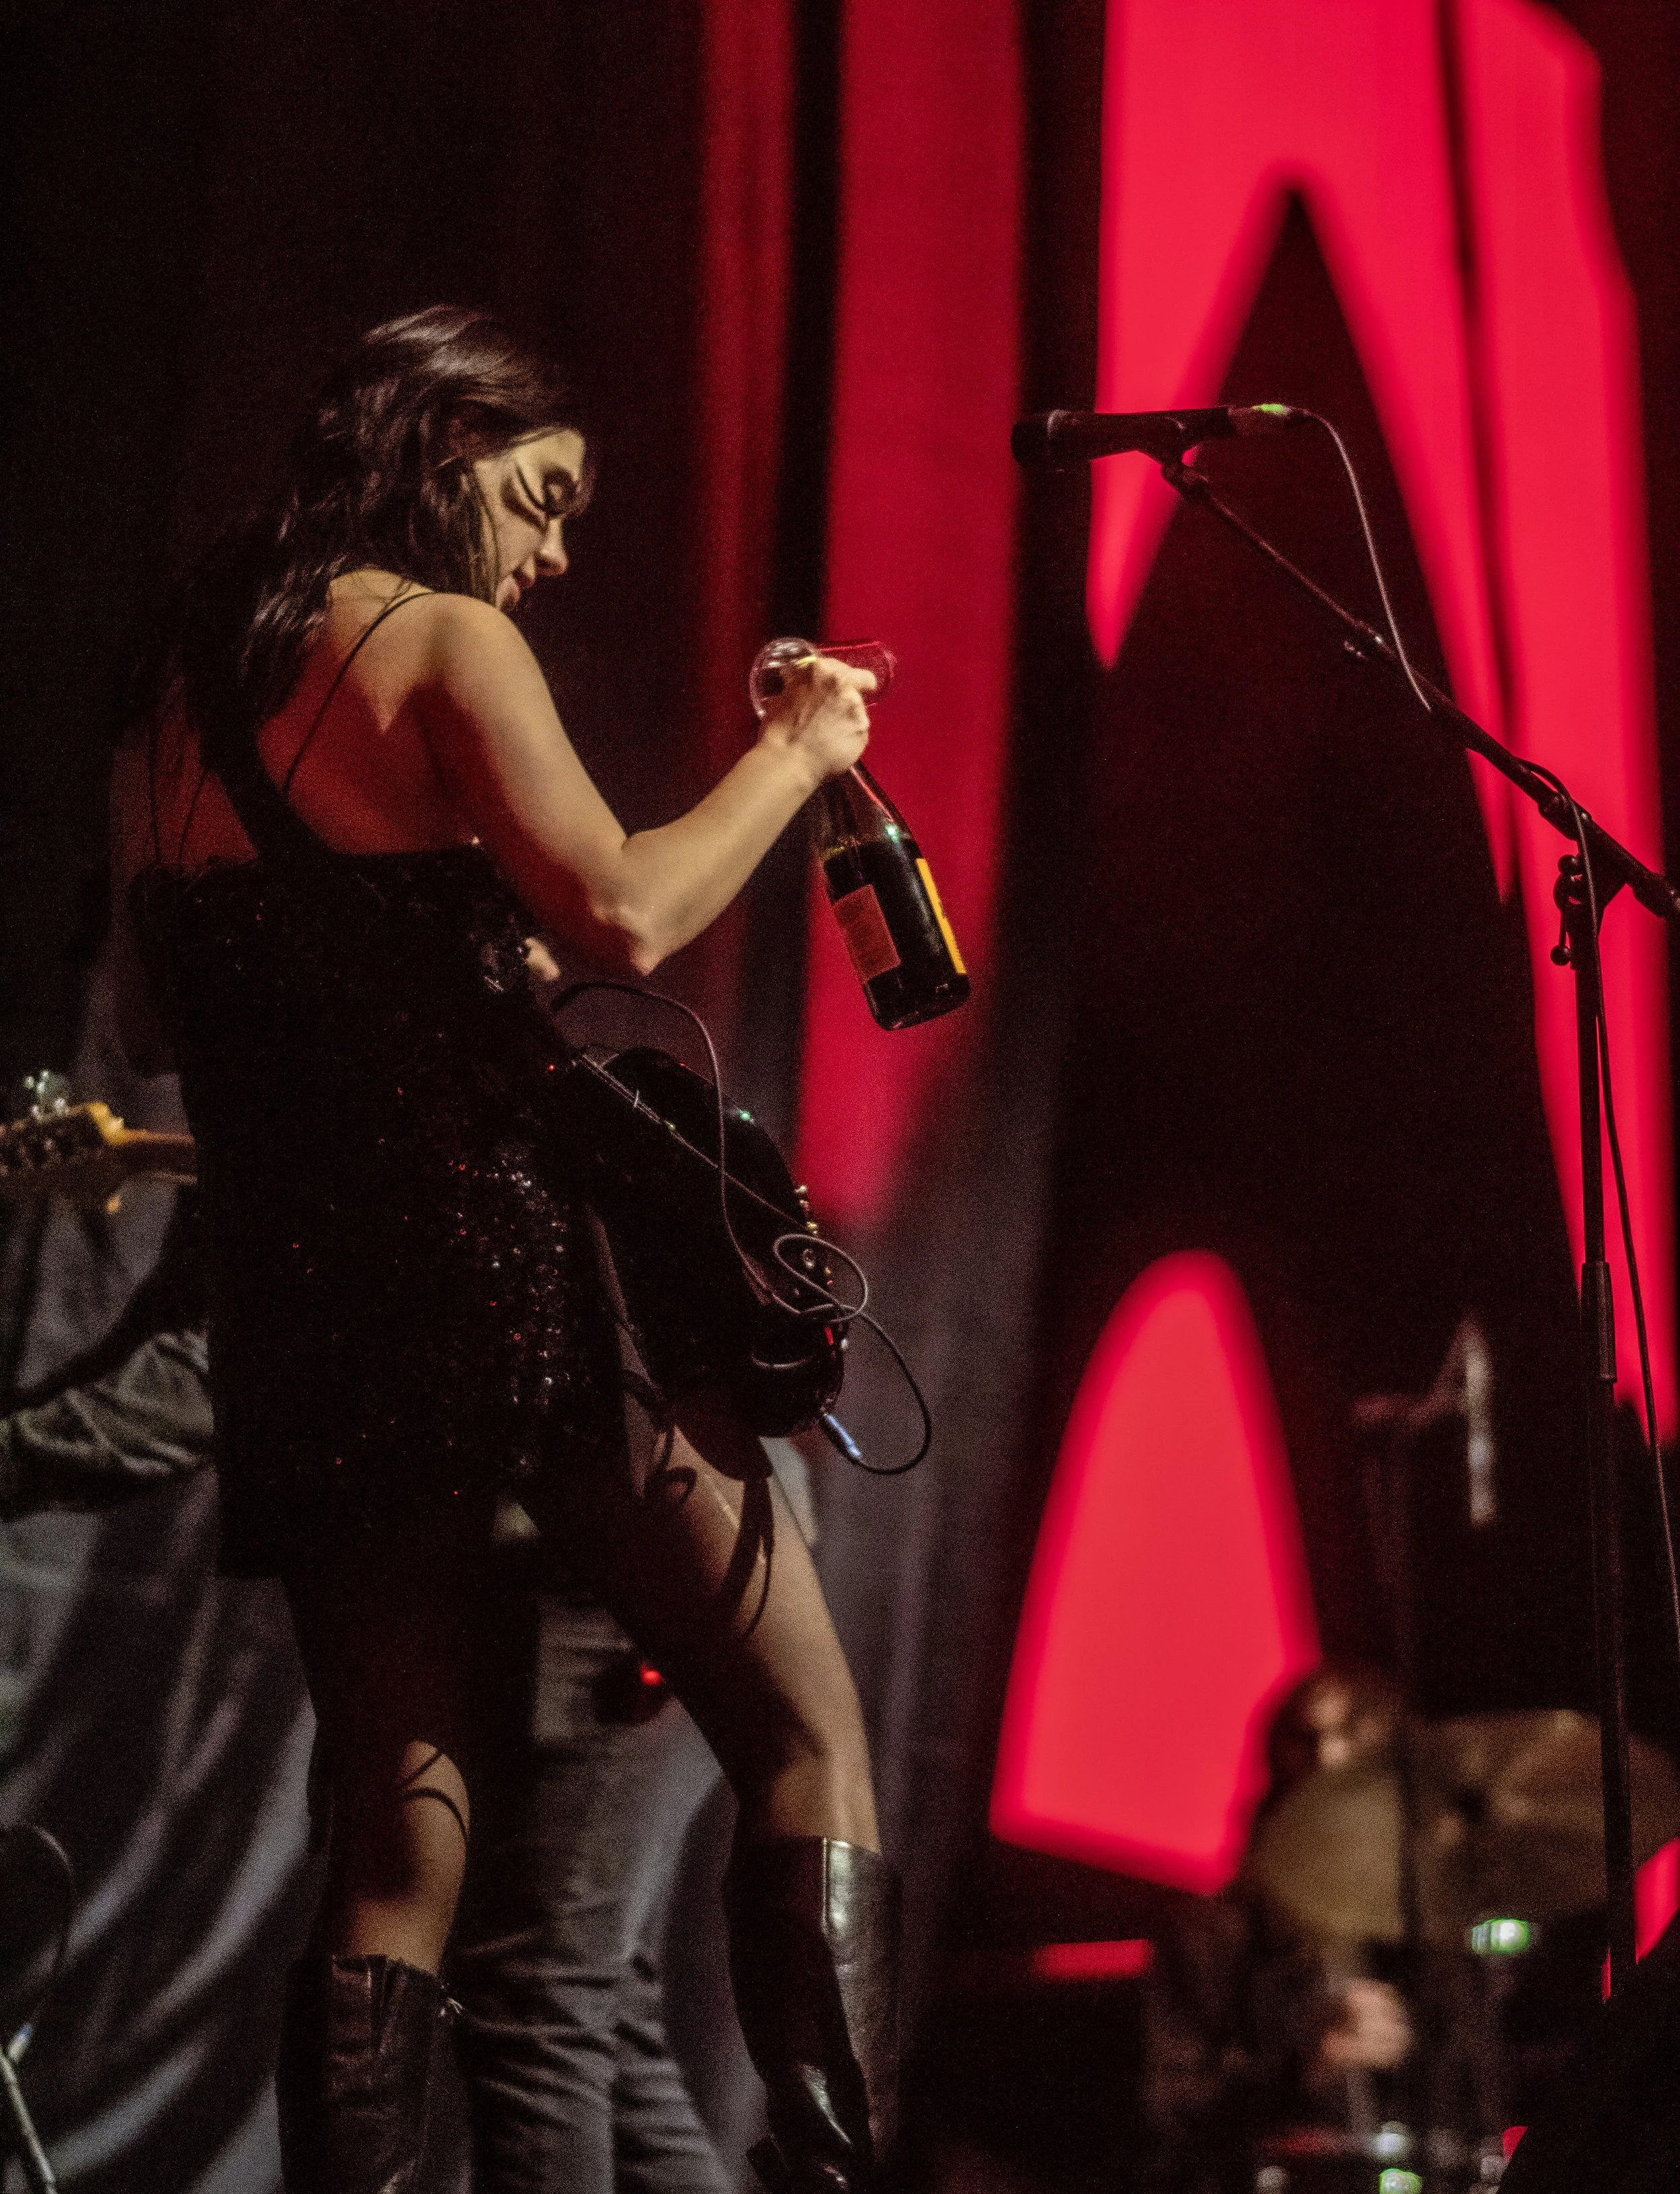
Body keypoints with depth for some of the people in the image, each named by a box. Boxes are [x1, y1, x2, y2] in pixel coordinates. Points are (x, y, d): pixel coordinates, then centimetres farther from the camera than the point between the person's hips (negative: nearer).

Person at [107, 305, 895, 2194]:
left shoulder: (175, 699, 17)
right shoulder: (441, 642, -4)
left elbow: (157, 1022, 25)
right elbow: (621, 913, -17)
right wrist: (795, 754, -3)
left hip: (290, 1295, 7)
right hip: (495, 1256, -7)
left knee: (398, 1832, 8)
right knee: (808, 1737, -1)